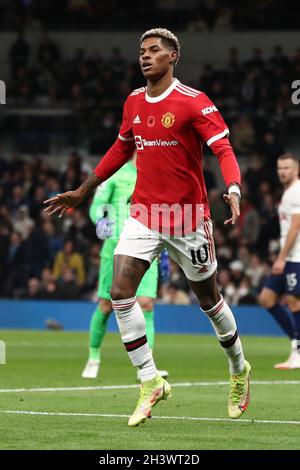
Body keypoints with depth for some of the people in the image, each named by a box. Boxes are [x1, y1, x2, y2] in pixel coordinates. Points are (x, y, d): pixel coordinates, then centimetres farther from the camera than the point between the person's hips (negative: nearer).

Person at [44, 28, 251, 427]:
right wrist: (81, 192, 26)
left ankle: (239, 369, 33)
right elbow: (121, 150, 22)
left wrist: (233, 191, -36)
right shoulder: (133, 103, 8)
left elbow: (223, 149, -17)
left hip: (188, 218, -5)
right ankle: (151, 383, -4)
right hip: (144, 214, 5)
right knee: (120, 292, -12)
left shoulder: (194, 103, -11)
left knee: (207, 297, 8)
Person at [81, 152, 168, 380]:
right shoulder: (116, 174, 0)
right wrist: (101, 220, -25)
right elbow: (97, 206, -3)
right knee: (106, 306, 3)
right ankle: (94, 357, 26)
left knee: (146, 304, -13)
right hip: (116, 248, -2)